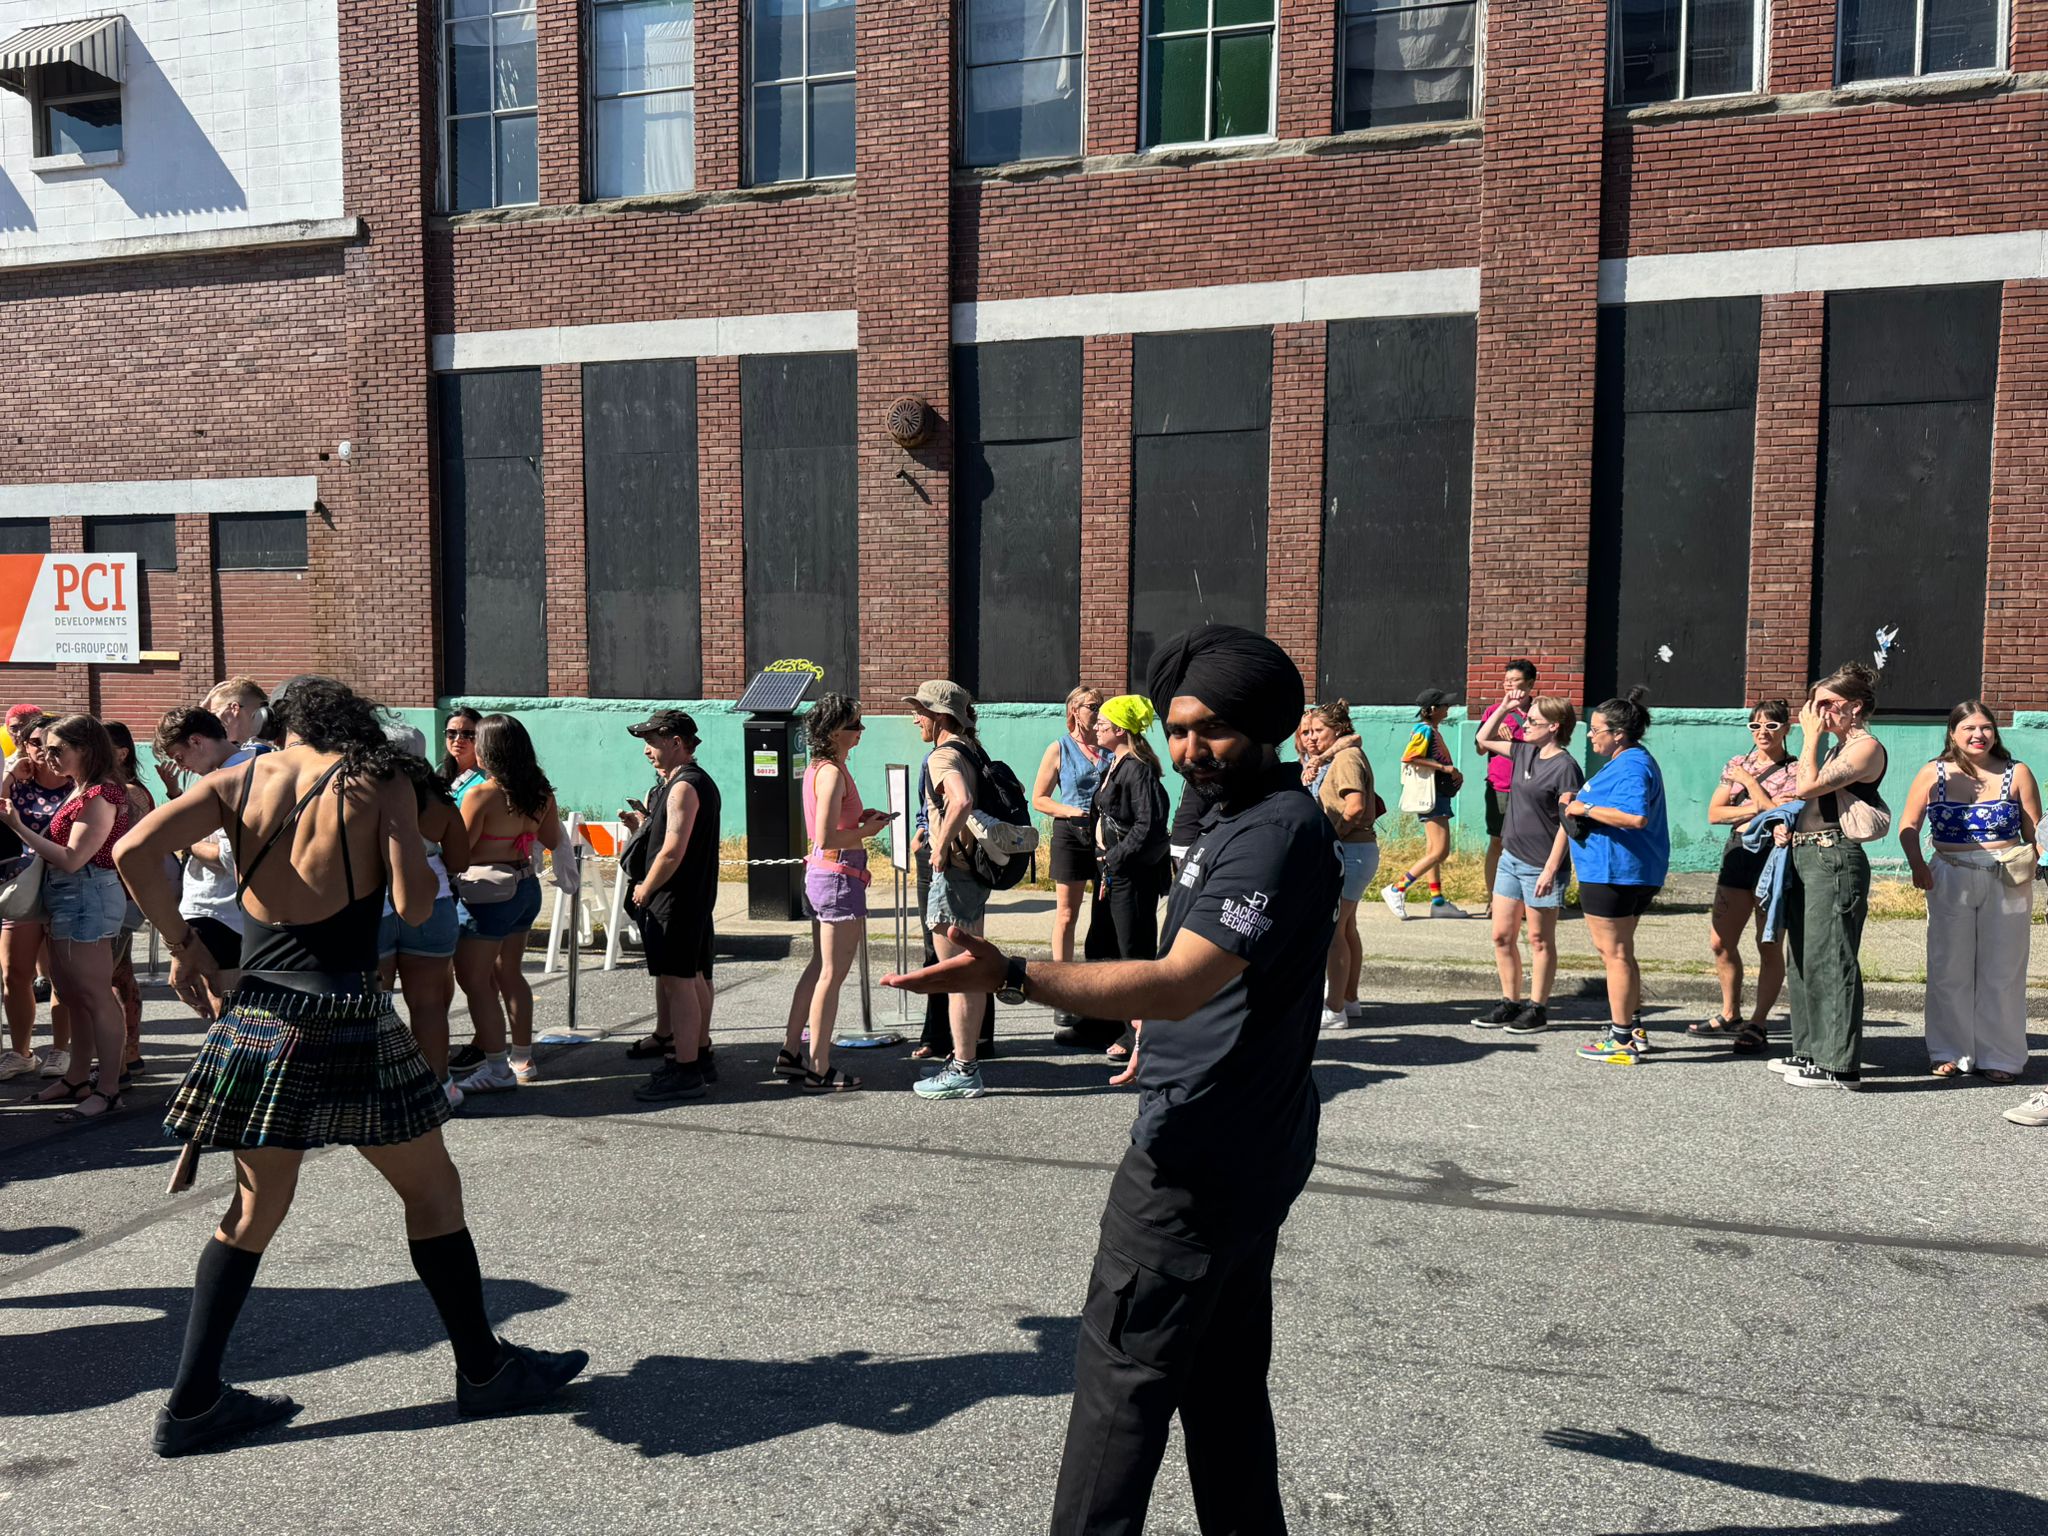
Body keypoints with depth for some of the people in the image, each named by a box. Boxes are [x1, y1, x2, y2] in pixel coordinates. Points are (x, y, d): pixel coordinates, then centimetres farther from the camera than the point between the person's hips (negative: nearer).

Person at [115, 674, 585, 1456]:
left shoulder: (240, 778, 7)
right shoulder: (381, 783, -2)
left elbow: (134, 851, -4)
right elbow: (414, 907, -12)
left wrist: (181, 943, 7)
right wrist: (418, 863, 9)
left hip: (257, 1010, 4)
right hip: (347, 1016, -4)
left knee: (255, 1207, 18)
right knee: (431, 1188, 10)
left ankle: (193, 1402, 22)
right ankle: (484, 1370, 20)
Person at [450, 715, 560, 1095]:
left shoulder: (481, 796, -19)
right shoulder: (540, 792, 1)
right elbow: (552, 839, 13)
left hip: (487, 892, -8)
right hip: (526, 887, 8)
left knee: (474, 980, 2)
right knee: (510, 974, 19)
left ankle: (497, 1070, 3)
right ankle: (523, 1058, 26)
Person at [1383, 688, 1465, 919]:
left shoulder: (1434, 732, 17)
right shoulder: (1425, 730, -12)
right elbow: (1408, 758, -25)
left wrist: (1454, 773, 5)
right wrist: (1443, 768, -22)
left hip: (1439, 796, 10)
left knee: (1433, 851, 11)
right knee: (1440, 851, -12)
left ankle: (1438, 902, 15)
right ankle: (1396, 890, -10)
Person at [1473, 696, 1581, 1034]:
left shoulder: (1565, 767, -14)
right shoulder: (1524, 752, 8)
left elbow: (1567, 824, -16)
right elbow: (1484, 740, 24)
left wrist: (1551, 868, -20)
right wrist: (1504, 708, 11)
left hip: (1541, 866, -8)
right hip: (1511, 858, 8)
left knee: (1539, 940, 4)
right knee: (1502, 936, 11)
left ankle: (1537, 1009, 15)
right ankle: (1510, 1004, 22)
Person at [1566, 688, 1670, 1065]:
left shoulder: (1632, 767, -19)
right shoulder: (1631, 761, 16)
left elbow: (1636, 817, -32)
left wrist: (1587, 809, -22)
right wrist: (1580, 801, 13)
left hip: (1612, 874, -11)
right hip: (1632, 873, 11)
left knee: (1614, 953, -3)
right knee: (1619, 952, 20)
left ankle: (1623, 1041, 4)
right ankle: (1633, 1028, 30)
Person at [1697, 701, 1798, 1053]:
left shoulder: (1795, 771, -3)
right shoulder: (1736, 765, 11)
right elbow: (1714, 813, 5)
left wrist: (1749, 781, -10)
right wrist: (1755, 809, -9)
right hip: (1738, 854, 5)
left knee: (1769, 946, 0)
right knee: (1721, 942, 7)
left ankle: (1758, 1024, 8)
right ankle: (1729, 1016, 22)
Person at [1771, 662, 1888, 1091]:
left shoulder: (1867, 747, -10)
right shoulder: (1838, 748, 20)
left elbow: (1807, 787, -20)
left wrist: (1811, 736, -10)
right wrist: (1789, 827, 8)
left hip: (1835, 858, -10)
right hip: (1805, 856, 10)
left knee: (1829, 960, -8)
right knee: (1802, 958, 14)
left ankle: (1841, 1065, -2)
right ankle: (1811, 1051, 23)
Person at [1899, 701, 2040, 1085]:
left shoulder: (2016, 774, 2)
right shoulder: (1933, 775, 1)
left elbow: (2036, 831, 4)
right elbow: (1909, 826, 4)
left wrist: (2030, 858, -14)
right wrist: (1917, 863, -10)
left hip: (2007, 881, 0)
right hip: (1950, 880, 0)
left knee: (2002, 973, 4)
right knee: (1949, 971, 5)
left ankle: (2000, 1057, 15)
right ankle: (1950, 1053, 16)